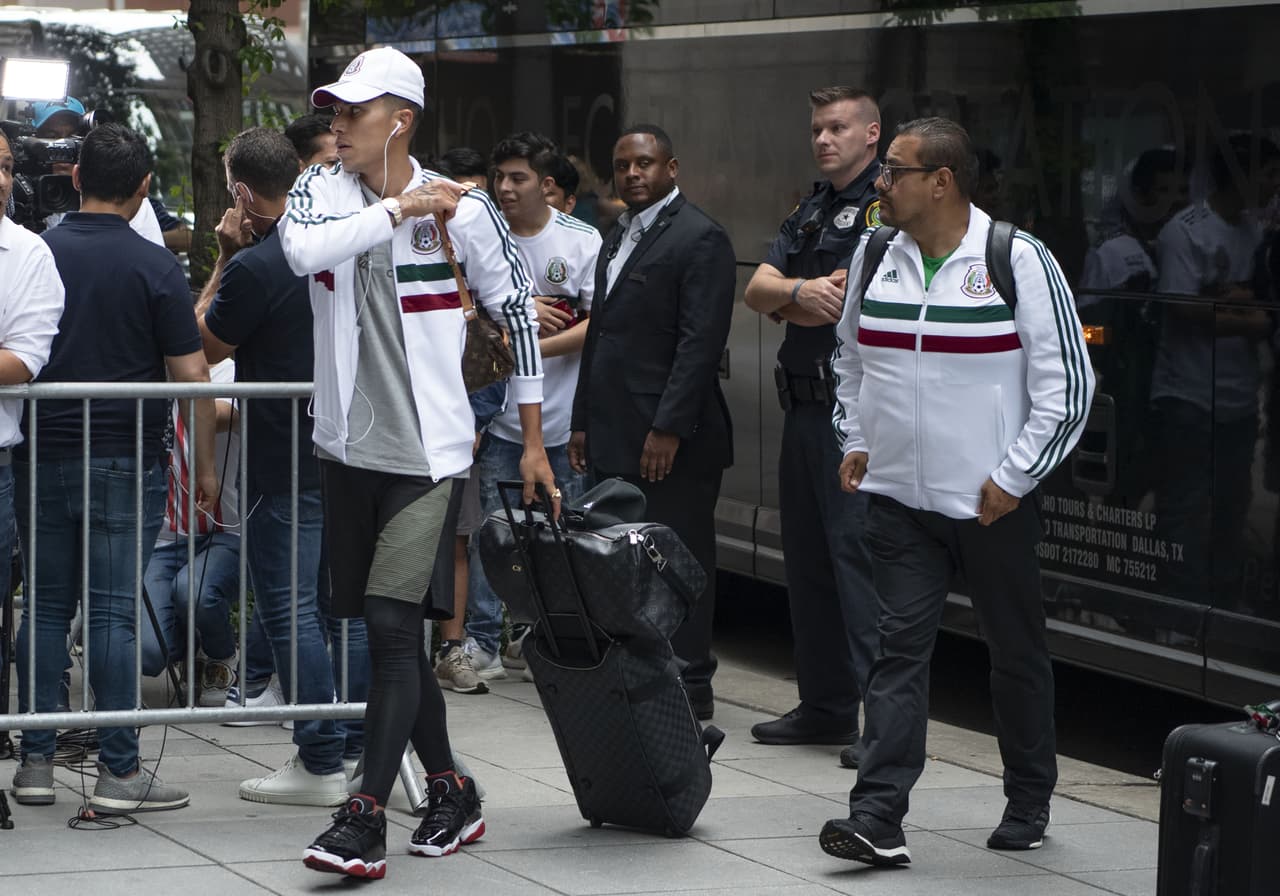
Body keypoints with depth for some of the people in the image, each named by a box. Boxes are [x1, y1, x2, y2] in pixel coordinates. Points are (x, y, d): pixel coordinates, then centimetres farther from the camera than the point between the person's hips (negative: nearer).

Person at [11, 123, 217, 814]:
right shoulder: (154, 266, -7)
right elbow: (191, 375, -7)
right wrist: (204, 465, 2)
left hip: (42, 456, 3)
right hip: (126, 459, -3)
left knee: (46, 607, 10)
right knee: (113, 611, -2)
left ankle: (36, 760, 11)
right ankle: (118, 771, -2)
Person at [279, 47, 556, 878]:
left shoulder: (462, 208, -5)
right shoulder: (321, 189, 4)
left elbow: (518, 310, 5)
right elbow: (304, 248, -19)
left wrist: (535, 442, 6)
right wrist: (400, 208, -19)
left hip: (425, 450, -5)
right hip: (350, 443, 5)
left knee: (392, 624, -14)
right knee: (395, 633, 12)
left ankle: (366, 819, -15)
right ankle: (451, 794, 26)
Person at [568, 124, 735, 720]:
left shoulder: (699, 239, -9)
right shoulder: (620, 238, 19)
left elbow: (701, 341, -16)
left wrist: (669, 427, -20)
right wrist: (584, 421, 18)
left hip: (672, 441, -8)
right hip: (615, 437, 8)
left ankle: (690, 688, 2)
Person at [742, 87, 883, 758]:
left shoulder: (885, 202, -8)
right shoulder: (810, 209, 20)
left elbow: (840, 305, -16)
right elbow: (756, 290, 9)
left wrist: (785, 305, 1)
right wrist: (802, 290, -12)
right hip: (805, 402, 9)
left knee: (857, 549, -13)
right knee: (807, 553, 12)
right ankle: (825, 707, 20)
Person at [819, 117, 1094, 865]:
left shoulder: (1019, 261, -9)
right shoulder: (875, 258, 6)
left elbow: (1069, 382, -8)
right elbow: (850, 359, 23)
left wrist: (1014, 476, -11)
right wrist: (856, 440, 12)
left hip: (994, 503, -3)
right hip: (900, 497, 3)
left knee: (1018, 651, 9)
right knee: (901, 648, -6)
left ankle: (1029, 804, 24)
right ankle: (878, 819, -13)